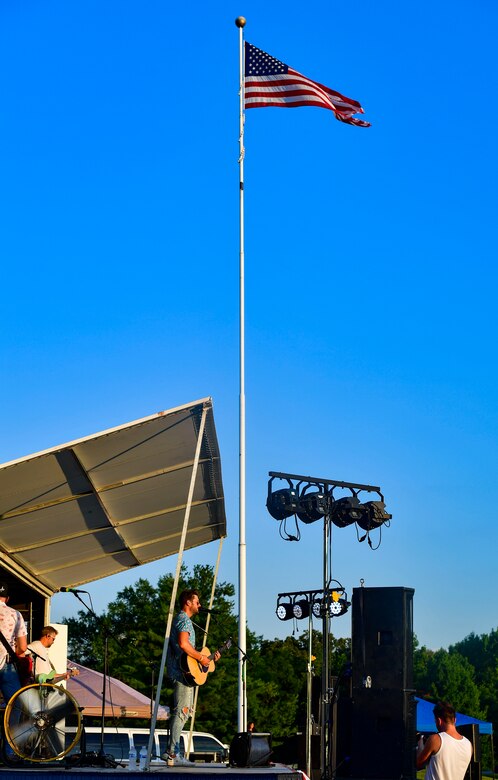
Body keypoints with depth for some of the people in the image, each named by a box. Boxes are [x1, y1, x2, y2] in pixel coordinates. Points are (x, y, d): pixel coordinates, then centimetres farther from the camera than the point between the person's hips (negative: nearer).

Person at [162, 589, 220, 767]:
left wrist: (209, 657, 22)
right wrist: (201, 658, -17)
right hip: (183, 671, -11)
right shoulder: (184, 620, -9)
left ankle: (170, 752, 13)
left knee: (183, 712, 13)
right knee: (182, 711, -13)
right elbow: (183, 643, -27)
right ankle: (173, 754, -16)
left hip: (181, 672, 11)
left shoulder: (181, 619, 24)